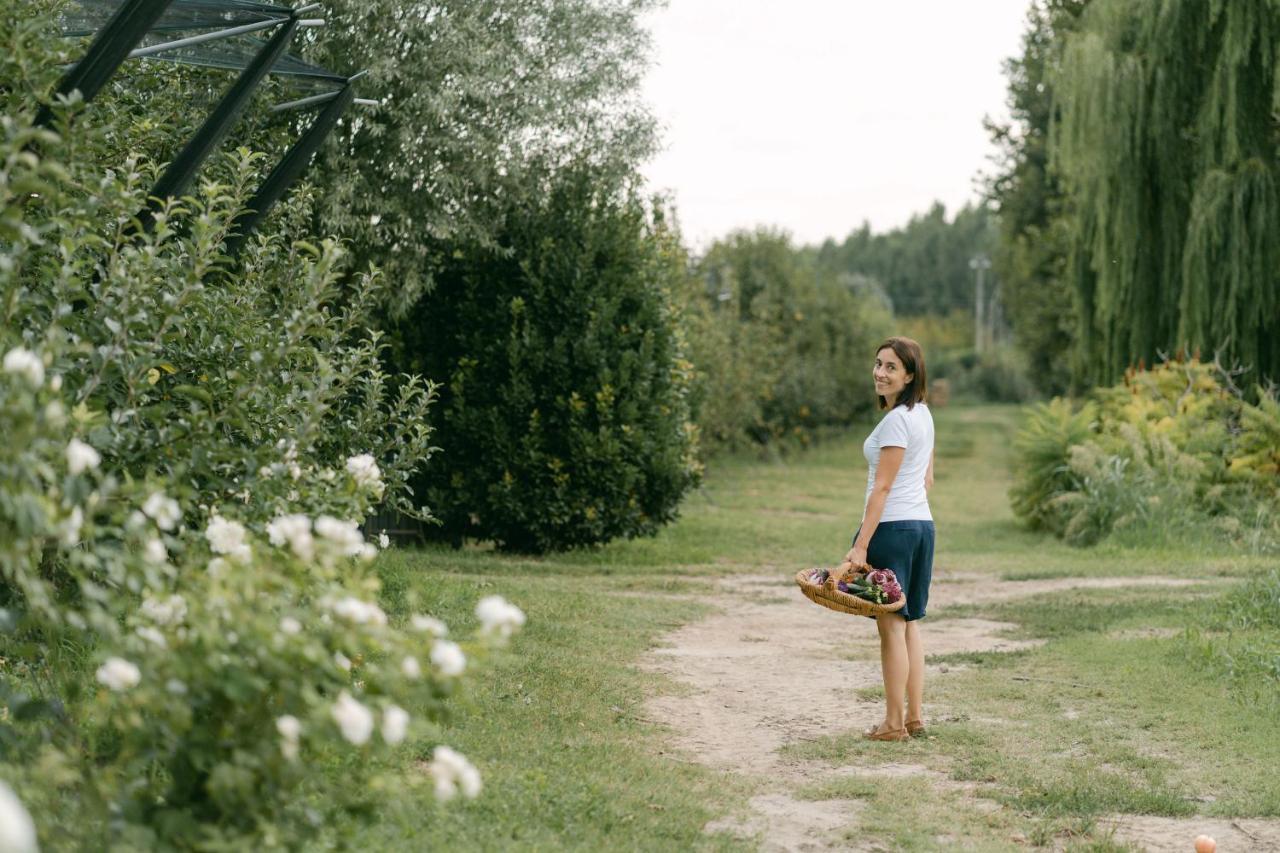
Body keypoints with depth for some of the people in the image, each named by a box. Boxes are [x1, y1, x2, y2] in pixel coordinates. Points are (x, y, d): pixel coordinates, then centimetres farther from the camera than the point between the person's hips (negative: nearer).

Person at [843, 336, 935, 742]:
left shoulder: (896, 421, -16)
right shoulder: (922, 414, 12)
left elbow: (881, 488, -19)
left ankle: (894, 723, 1)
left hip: (892, 527, -9)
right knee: (909, 625, 13)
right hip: (922, 524, 9)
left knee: (891, 625, -3)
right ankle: (915, 716, 17)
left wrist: (861, 545, -19)